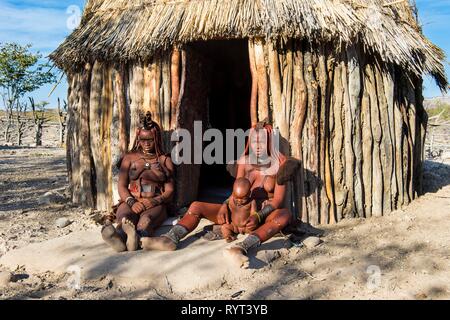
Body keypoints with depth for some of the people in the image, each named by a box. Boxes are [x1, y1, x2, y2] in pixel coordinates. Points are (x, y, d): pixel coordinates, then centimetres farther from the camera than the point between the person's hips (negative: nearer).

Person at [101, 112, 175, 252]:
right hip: (130, 202, 1)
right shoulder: (129, 157, 19)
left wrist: (154, 201, -14)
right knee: (125, 218, -36)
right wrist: (131, 202, -13)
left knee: (146, 220, -37)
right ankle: (119, 238, -69)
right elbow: (122, 186, 9)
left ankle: (137, 237, -70)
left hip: (155, 205, 0)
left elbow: (169, 192, 8)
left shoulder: (165, 161, 17)